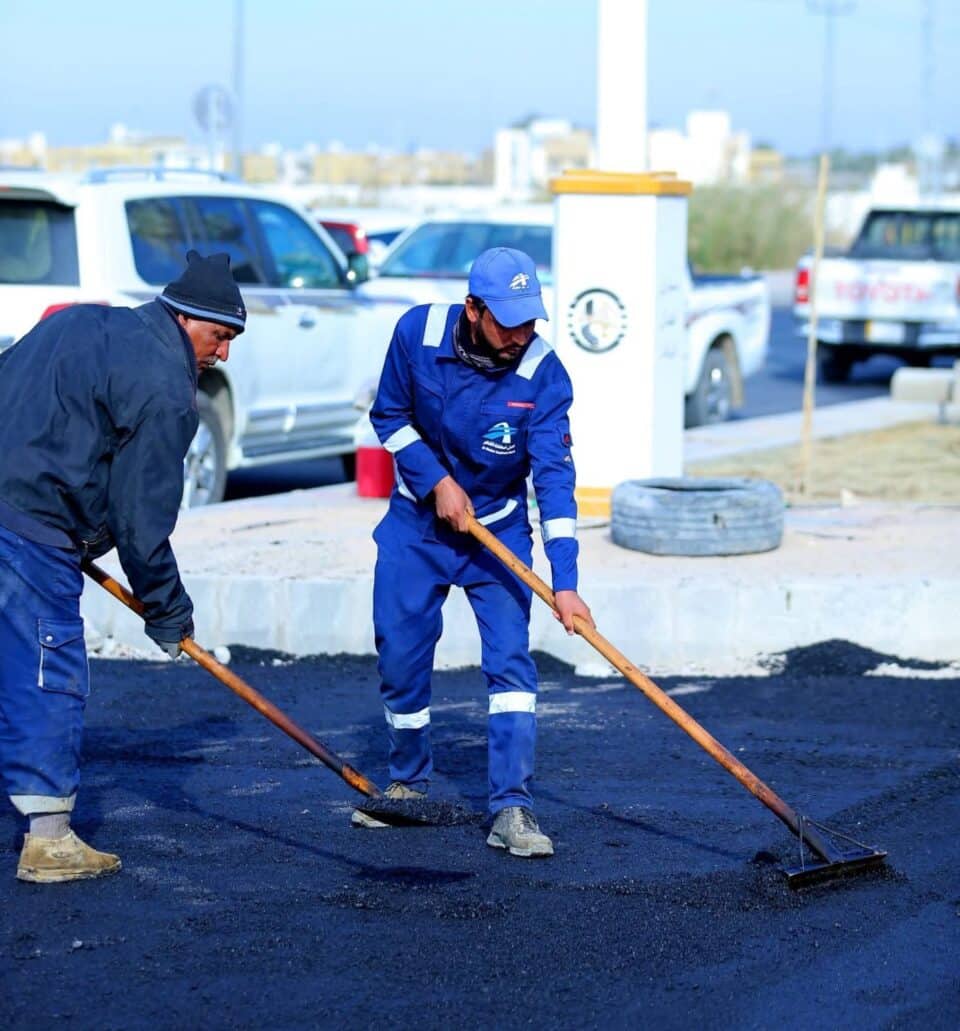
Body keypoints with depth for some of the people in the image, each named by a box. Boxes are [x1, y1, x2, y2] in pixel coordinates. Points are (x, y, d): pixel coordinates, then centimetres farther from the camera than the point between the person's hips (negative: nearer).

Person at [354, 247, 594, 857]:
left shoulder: (542, 373, -23)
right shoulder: (418, 332, -17)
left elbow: (554, 475, -28)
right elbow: (390, 415, -2)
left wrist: (566, 582, -35)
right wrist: (437, 480, -15)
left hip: (499, 532, -2)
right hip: (417, 523, 2)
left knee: (511, 658, -14)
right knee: (400, 659, 4)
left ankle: (512, 809, -13)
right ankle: (409, 784, 26)